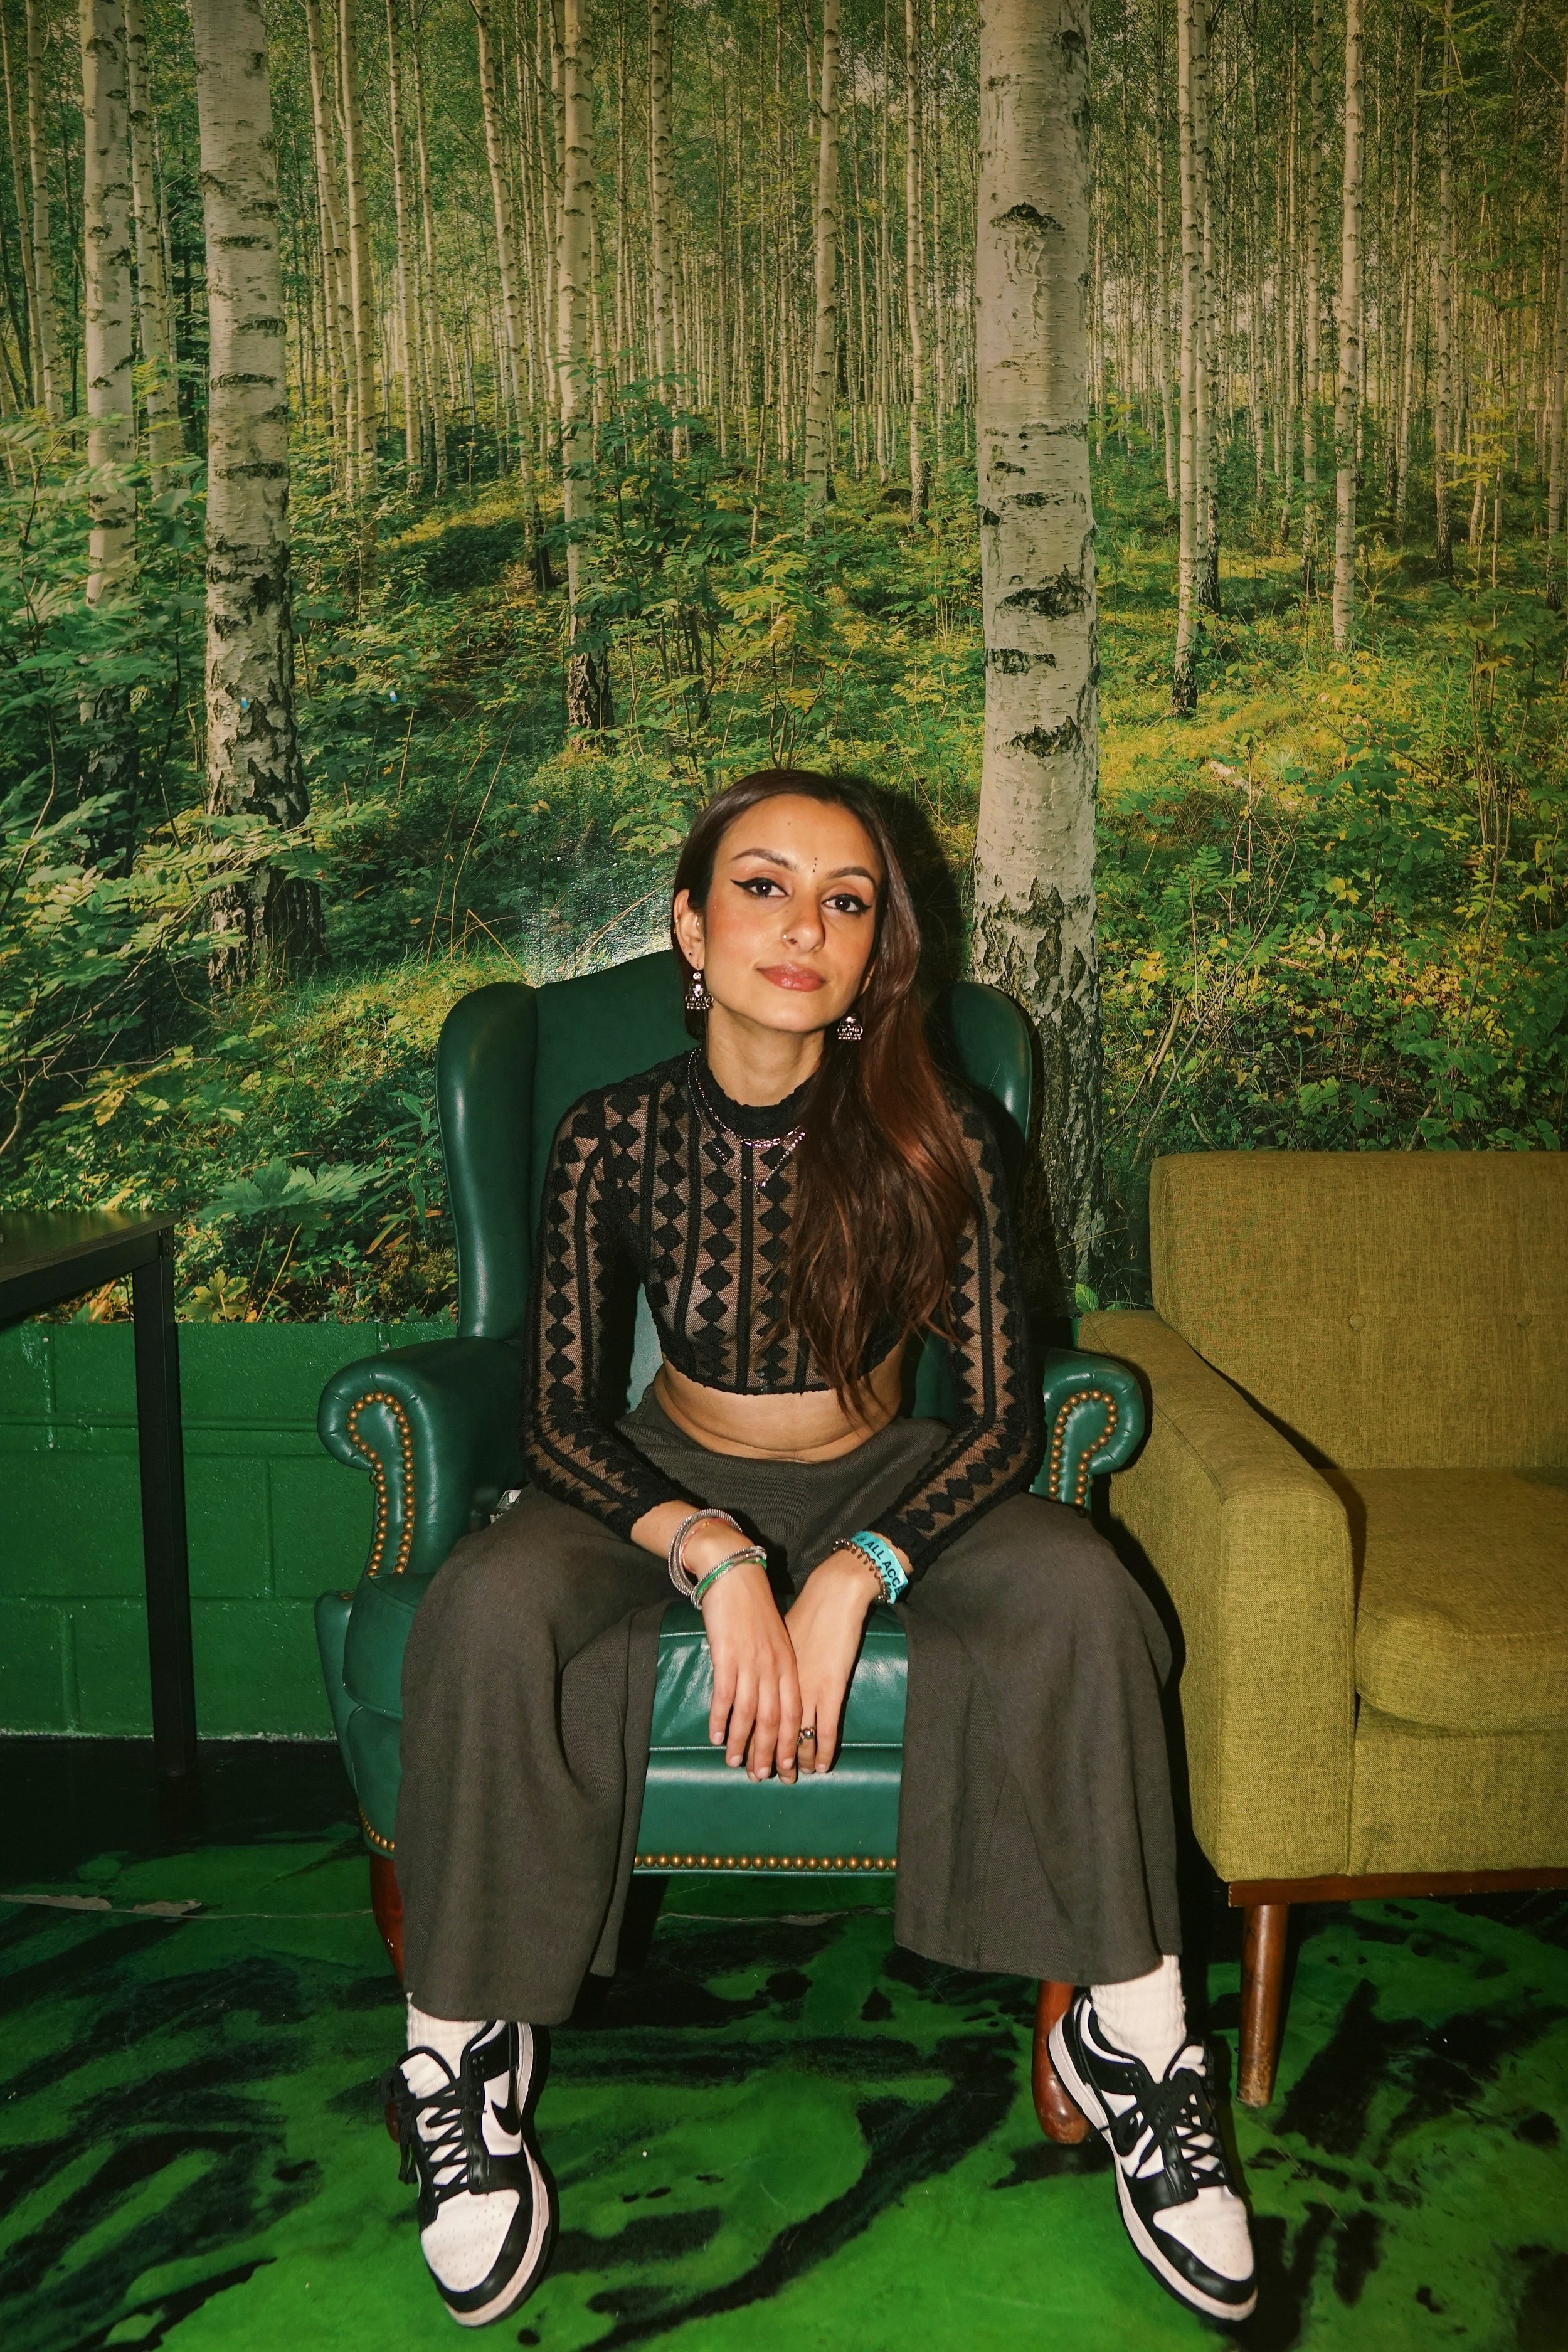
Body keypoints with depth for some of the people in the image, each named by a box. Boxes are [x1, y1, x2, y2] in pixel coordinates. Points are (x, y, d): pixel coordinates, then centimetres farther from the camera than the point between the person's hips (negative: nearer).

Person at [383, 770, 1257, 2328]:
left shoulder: (933, 1141, -14)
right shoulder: (614, 1137, -13)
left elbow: (1002, 1415, -13)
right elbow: (555, 1416, -12)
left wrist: (850, 1581, -28)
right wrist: (713, 1556, -29)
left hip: (884, 1483, 1)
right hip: (672, 1482, 0)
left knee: (1078, 1592, -29)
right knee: (488, 1611, -31)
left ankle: (1129, 2036, -12)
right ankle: (462, 2045, -11)